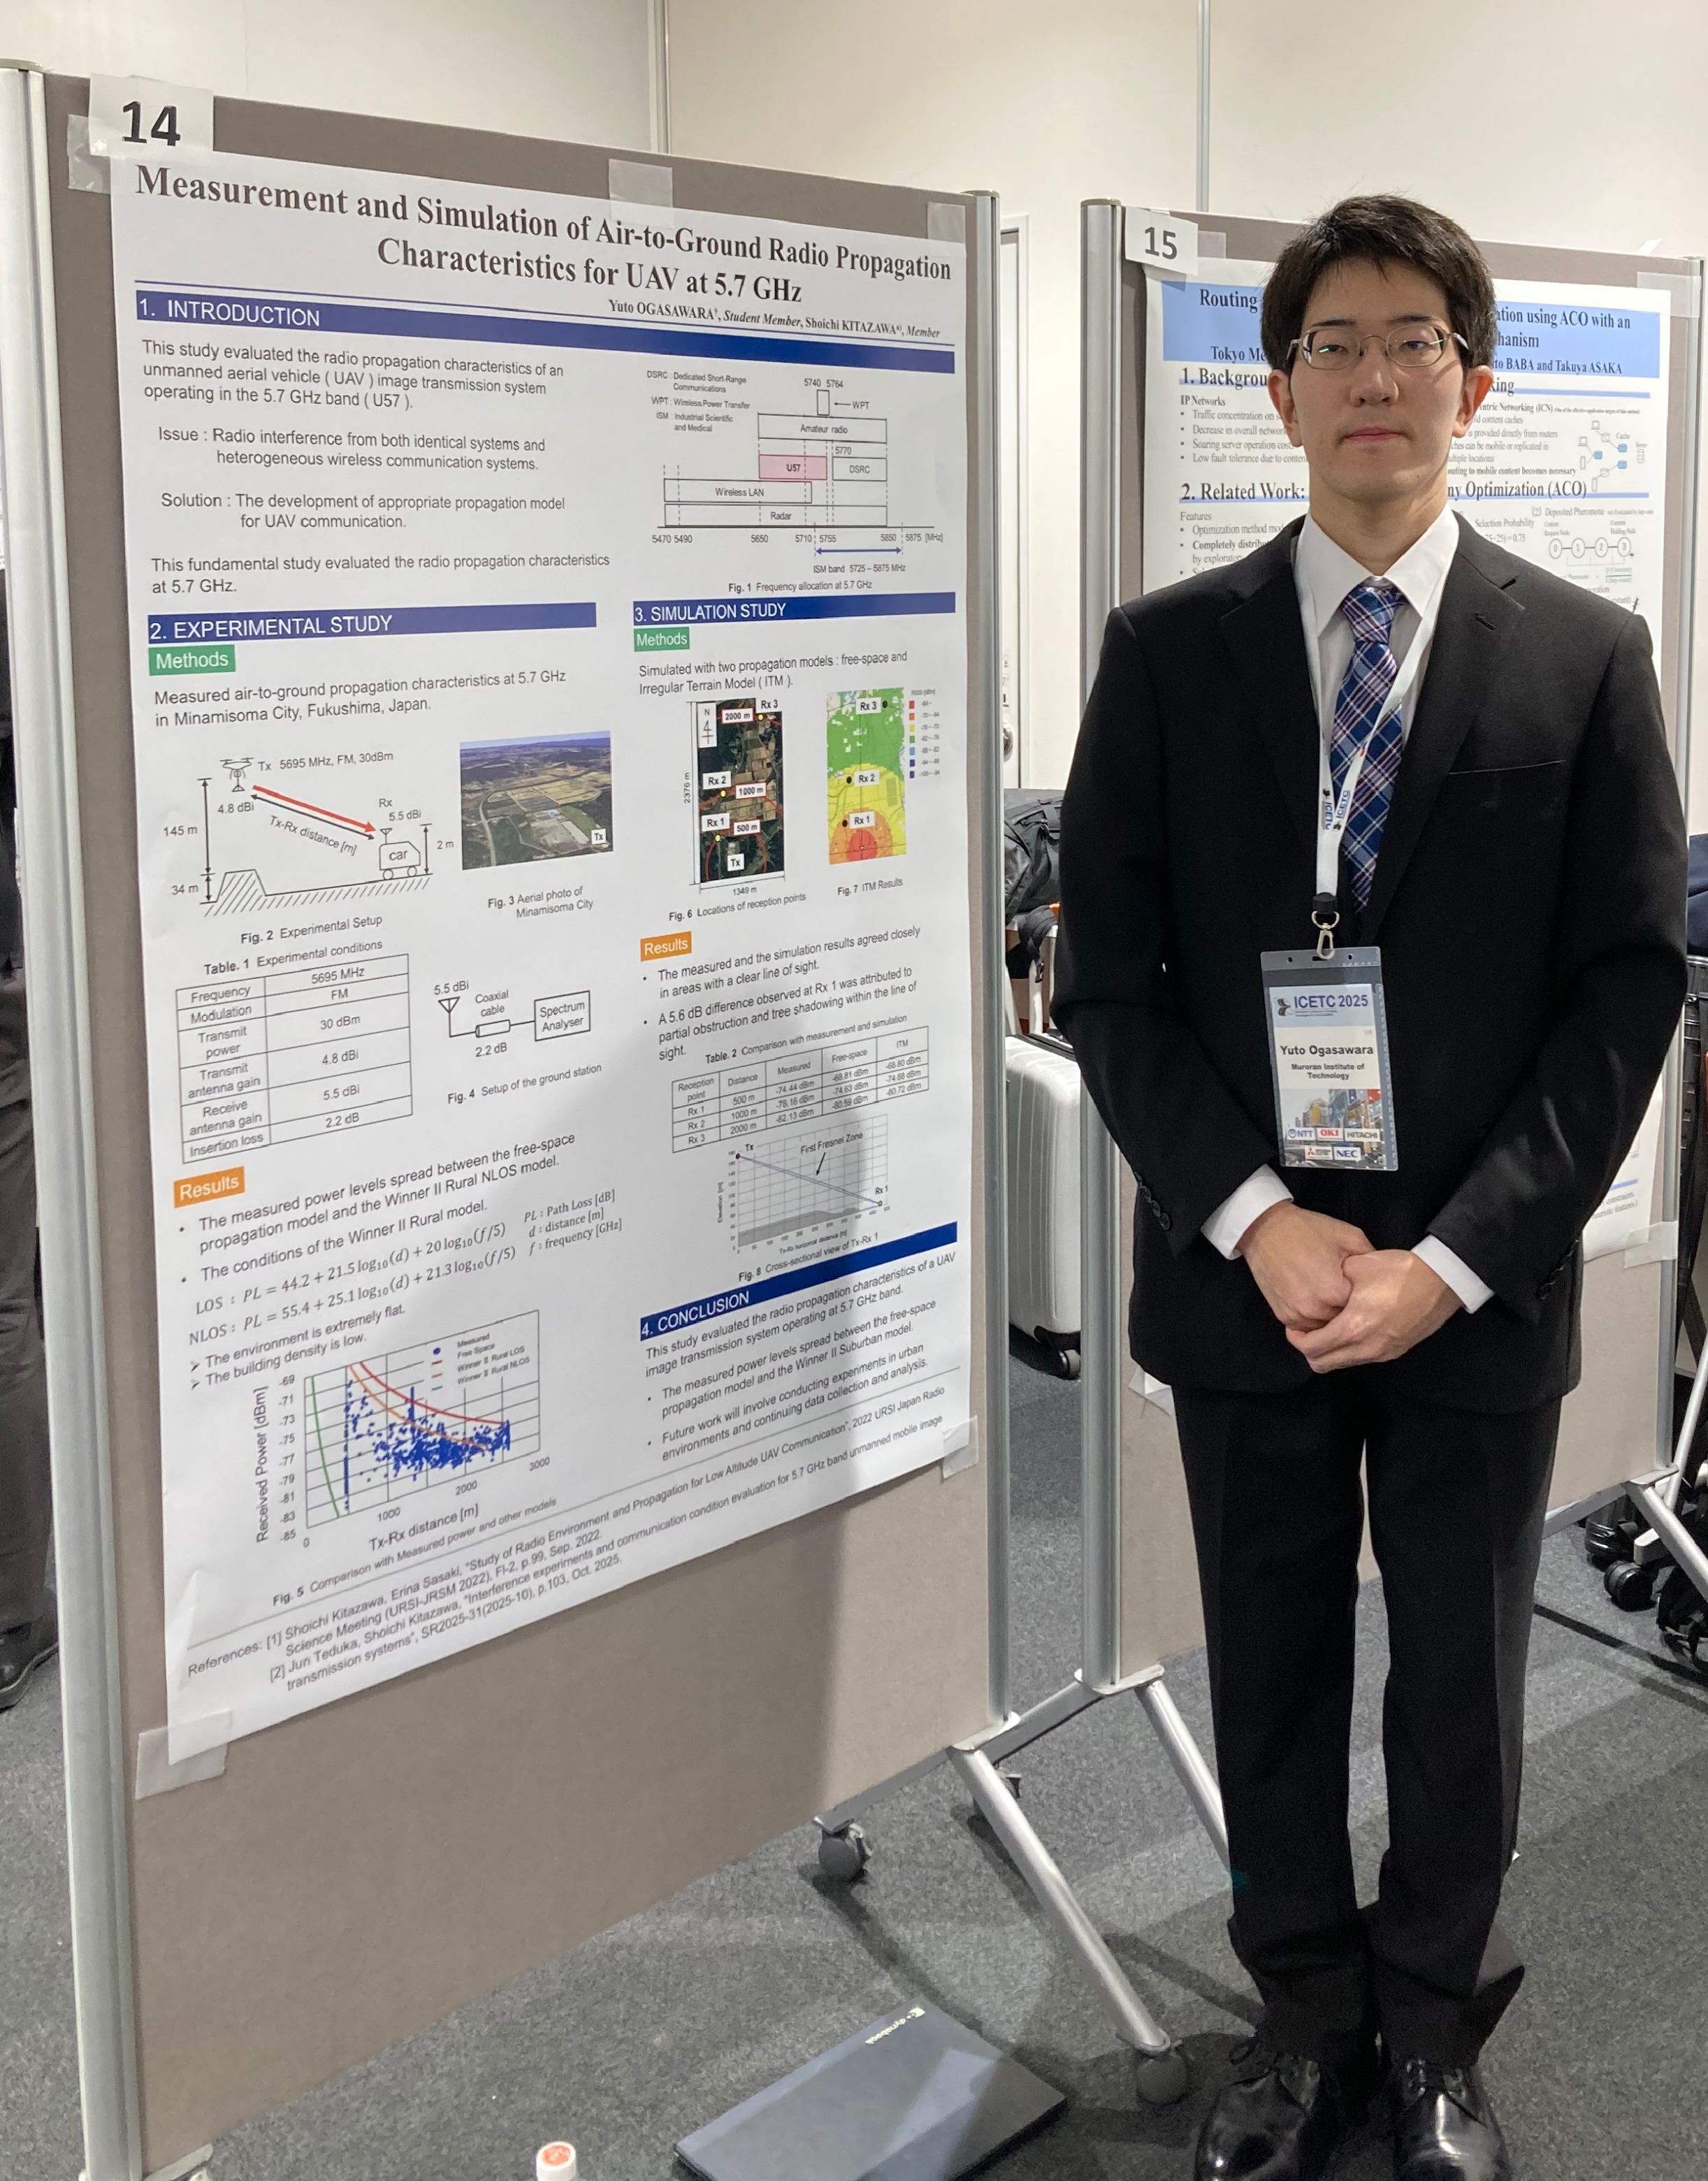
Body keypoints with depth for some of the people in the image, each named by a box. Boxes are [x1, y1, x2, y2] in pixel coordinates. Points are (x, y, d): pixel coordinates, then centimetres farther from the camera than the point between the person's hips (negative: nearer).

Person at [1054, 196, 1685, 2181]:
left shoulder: (1585, 658, -1)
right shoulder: (1168, 652, 0)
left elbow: (1626, 990, -5)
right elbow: (1109, 976, -2)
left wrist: (1455, 1253, -14)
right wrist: (1253, 1218, -13)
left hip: (1478, 1288, 0)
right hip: (1243, 1270, 1)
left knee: (1461, 1689, 14)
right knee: (1273, 1683, 15)